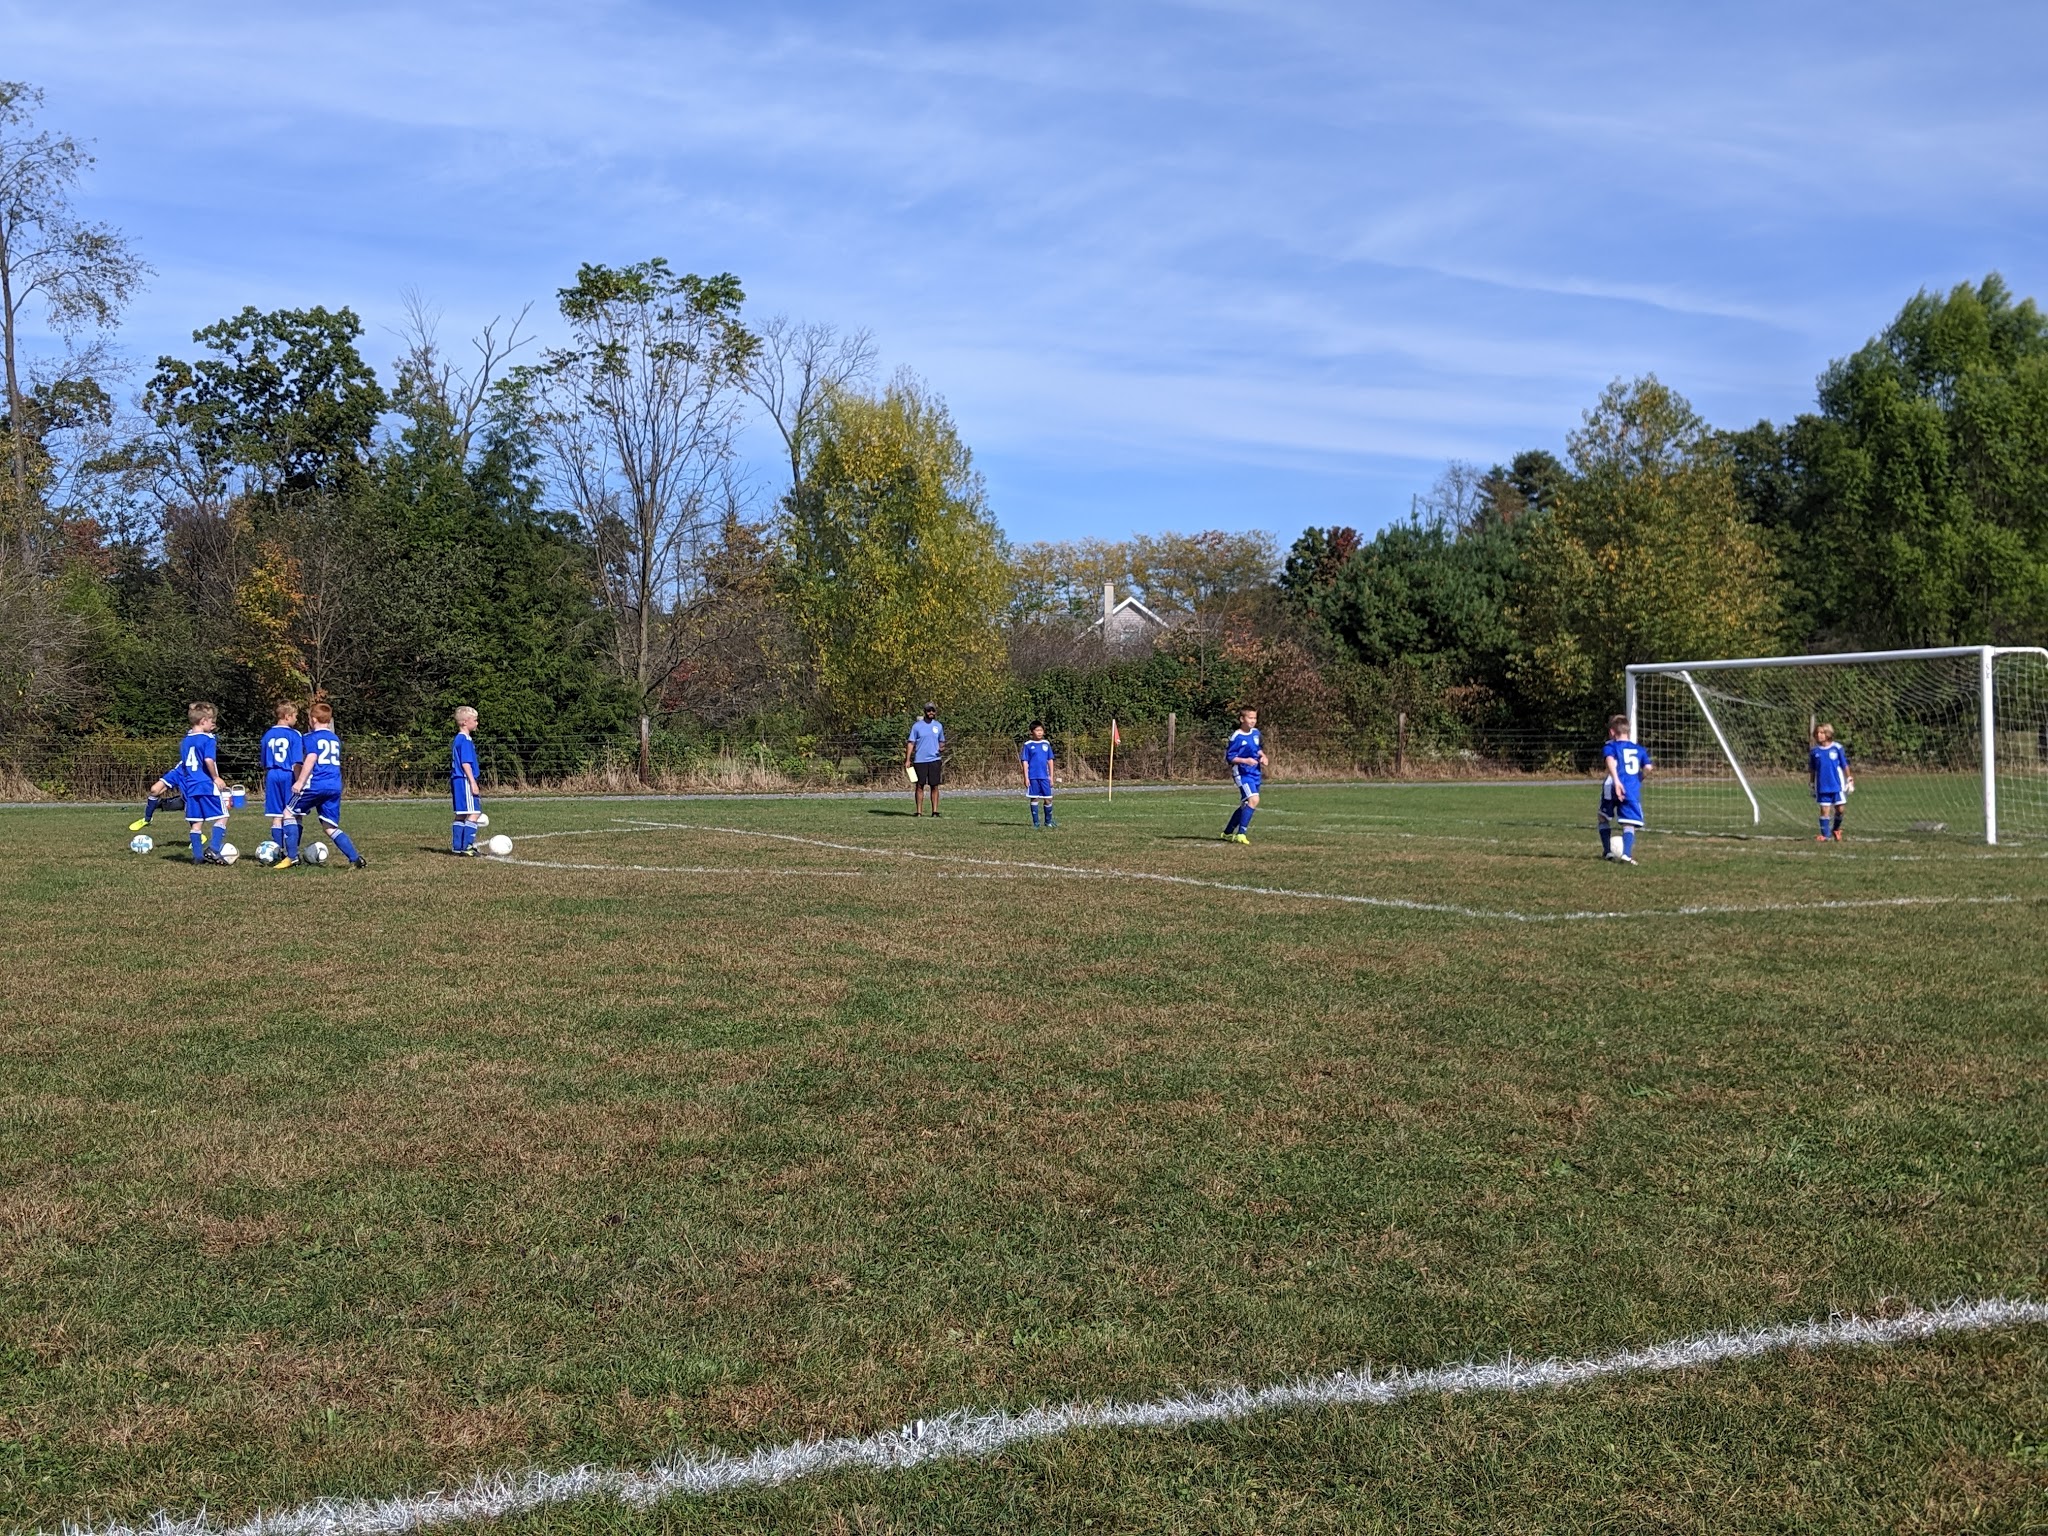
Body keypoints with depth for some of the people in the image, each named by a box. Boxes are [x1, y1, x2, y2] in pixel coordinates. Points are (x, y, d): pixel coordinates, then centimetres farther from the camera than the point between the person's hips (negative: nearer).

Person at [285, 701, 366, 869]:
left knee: (291, 814, 13)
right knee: (331, 827, 8)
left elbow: (311, 759, -15)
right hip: (335, 786, 6)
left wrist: (300, 781, -16)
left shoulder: (311, 737, -2)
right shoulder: (335, 739, 19)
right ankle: (356, 859, -8)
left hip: (315, 785, -6)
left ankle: (292, 857, 9)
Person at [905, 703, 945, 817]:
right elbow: (911, 743, 2)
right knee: (919, 786, 1)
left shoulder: (938, 726, 11)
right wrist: (907, 760, -6)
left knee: (934, 786, 0)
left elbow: (941, 742, 19)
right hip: (919, 760, -2)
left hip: (934, 760, 2)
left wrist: (942, 748, -5)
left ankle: (935, 811, 1)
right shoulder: (917, 726, 3)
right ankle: (919, 811, 4)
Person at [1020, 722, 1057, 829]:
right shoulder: (1028, 745, -1)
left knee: (1048, 799, 3)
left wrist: (1051, 776, 9)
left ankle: (1048, 821, 17)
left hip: (1044, 777, 3)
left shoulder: (1046, 744, 8)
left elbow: (1050, 760, 12)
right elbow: (1025, 762, -2)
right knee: (1034, 799, 2)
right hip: (1033, 777, -3)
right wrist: (1026, 778, -7)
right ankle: (1035, 822, 9)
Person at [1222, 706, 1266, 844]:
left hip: (1255, 772, 8)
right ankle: (1241, 833, -19)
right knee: (1254, 799, -24)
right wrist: (1245, 761, -23)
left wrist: (1262, 756, 3)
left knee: (1246, 805, 15)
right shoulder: (1236, 736, -13)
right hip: (1242, 772, -8)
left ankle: (1227, 833, 29)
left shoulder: (1256, 733, 9)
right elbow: (1230, 757, -11)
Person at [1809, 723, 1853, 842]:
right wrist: (1812, 786, 13)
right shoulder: (1814, 751, 3)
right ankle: (1826, 835, 4)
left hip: (1837, 785, -1)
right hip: (1822, 787, 1)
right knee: (1824, 810, 0)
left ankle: (1836, 829, 24)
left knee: (1840, 809, 1)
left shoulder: (1837, 748, -3)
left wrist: (1849, 780, 3)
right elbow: (1812, 770, 11)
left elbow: (1845, 765, 4)